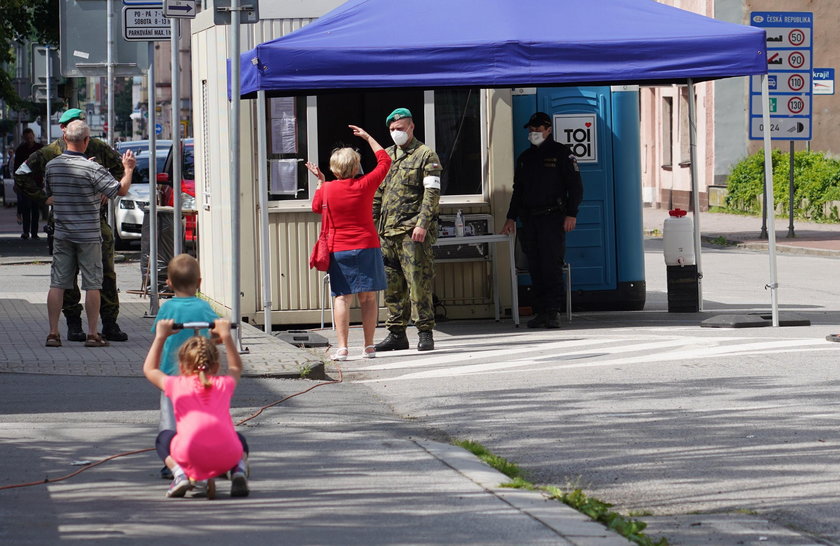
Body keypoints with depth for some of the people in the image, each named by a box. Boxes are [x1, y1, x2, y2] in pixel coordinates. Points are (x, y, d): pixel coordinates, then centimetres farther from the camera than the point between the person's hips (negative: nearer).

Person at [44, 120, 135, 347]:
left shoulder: (52, 166, 1)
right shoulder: (92, 169, -15)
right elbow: (121, 190, -13)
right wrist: (128, 169, 3)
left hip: (62, 233, 4)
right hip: (88, 234, -4)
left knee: (57, 284, 5)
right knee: (92, 285, 3)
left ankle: (53, 333, 2)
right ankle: (92, 334, 3)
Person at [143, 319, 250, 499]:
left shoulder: (177, 385, 18)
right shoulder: (224, 384, 22)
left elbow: (149, 369, 39)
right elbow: (236, 367, 48)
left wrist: (161, 337, 45)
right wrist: (226, 336, 53)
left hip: (190, 455, -1)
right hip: (227, 457, 2)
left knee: (164, 438, 31)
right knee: (239, 440, 38)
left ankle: (180, 474, 4)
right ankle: (239, 472, 6)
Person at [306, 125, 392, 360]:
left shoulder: (326, 190, -3)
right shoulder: (365, 185, -4)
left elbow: (317, 207, 19)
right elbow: (385, 161, 11)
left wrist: (320, 181, 24)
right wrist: (368, 137, 20)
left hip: (338, 250, 0)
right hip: (367, 247, 0)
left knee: (342, 298, -1)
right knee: (368, 297, 5)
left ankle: (342, 347, -9)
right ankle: (369, 346, 5)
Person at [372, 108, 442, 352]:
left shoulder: (425, 155, 0)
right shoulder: (387, 156, 19)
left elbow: (432, 192, -8)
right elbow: (377, 192, 23)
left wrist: (422, 224, -17)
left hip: (413, 232, -7)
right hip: (388, 231, 7)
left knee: (418, 282, -9)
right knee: (392, 285, 7)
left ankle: (425, 332, -5)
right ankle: (396, 334, 12)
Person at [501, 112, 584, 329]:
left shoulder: (561, 153, 2)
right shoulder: (525, 158, 19)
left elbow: (575, 187, -2)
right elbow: (518, 190, 24)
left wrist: (571, 214, -11)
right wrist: (511, 218, 17)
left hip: (553, 219, -5)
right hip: (529, 219, 6)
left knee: (552, 266, -11)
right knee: (535, 268, 1)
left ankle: (553, 312, -12)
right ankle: (541, 312, 3)